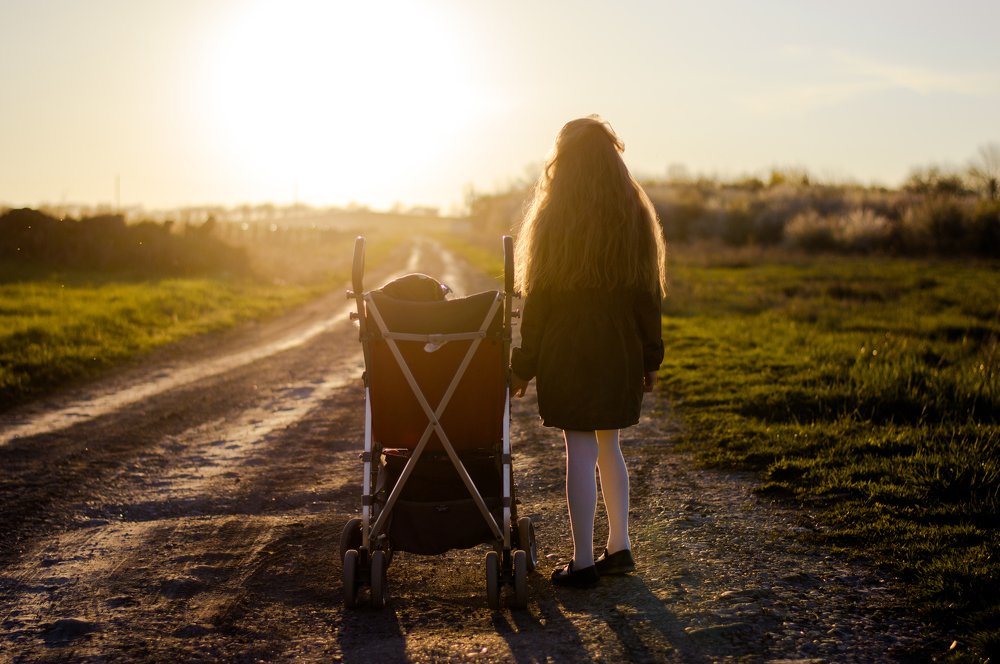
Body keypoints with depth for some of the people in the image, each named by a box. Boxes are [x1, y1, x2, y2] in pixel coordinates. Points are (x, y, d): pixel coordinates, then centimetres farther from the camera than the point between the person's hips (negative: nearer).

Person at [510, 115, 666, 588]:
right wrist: (649, 358, 14)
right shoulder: (635, 216, 4)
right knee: (608, 446, 17)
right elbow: (648, 293, 6)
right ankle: (619, 548, 22)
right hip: (620, 352, 5)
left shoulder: (555, 219, -8)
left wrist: (522, 367, -3)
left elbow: (539, 296, -8)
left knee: (581, 451, -1)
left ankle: (582, 562, 3)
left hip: (568, 351, -4)